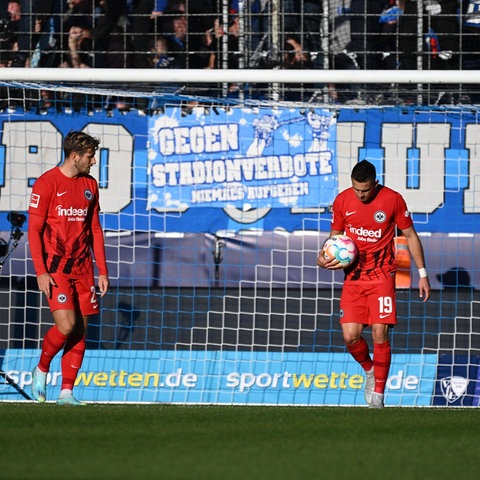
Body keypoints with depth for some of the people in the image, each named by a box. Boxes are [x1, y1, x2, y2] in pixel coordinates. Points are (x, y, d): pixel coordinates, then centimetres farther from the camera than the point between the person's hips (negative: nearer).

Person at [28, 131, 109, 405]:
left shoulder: (90, 185, 11)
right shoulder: (47, 184, -7)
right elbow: (34, 229, -8)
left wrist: (103, 270, 12)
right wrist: (41, 271, -15)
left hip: (83, 269, 6)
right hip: (55, 268, -6)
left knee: (81, 331, 1)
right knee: (66, 324, -17)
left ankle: (67, 391, 5)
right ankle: (42, 370, 8)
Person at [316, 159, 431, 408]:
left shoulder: (393, 200, -8)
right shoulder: (342, 200, -1)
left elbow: (410, 235, 2)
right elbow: (335, 234, 14)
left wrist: (422, 273, 2)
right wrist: (324, 256, -7)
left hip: (382, 275, -2)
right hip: (353, 276, 2)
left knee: (380, 334, -11)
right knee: (350, 336, -8)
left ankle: (378, 392, 2)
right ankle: (370, 370, 23)